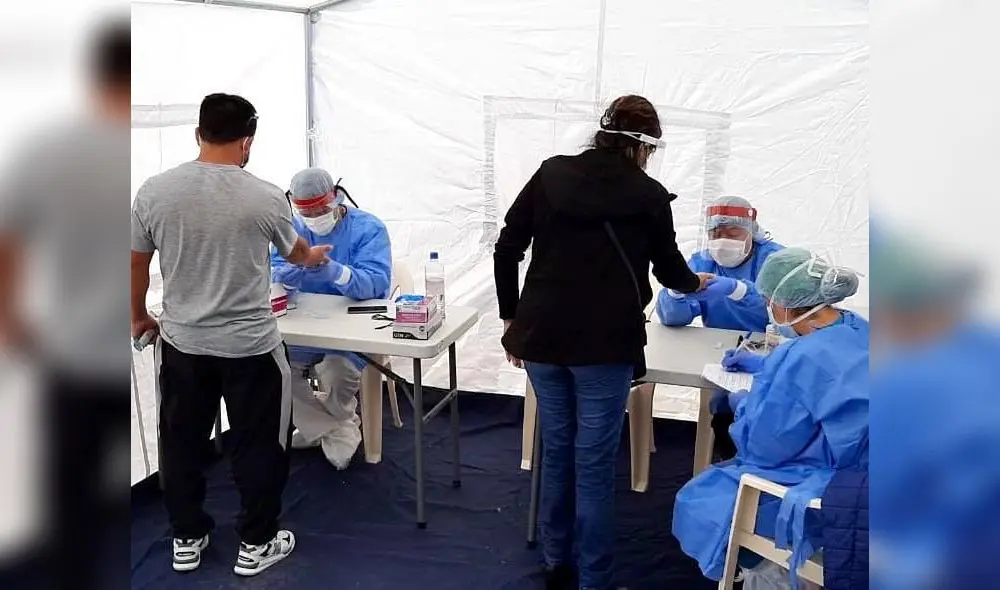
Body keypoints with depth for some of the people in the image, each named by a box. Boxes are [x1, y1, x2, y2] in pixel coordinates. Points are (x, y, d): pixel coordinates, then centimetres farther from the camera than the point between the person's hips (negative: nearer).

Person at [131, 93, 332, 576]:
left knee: (181, 442, 19)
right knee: (258, 446, 12)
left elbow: (137, 265, 4)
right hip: (250, 345, -3)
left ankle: (186, 541, 32)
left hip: (181, 342, 3)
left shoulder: (154, 192, -6)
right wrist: (314, 257, 32)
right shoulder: (265, 198, -12)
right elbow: (294, 252, 8)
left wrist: (139, 318, 22)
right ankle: (255, 546, 23)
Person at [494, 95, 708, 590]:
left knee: (556, 450, 18)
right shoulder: (649, 195, 1)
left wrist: (511, 317, 15)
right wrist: (695, 283, 37)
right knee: (594, 463, 5)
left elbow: (506, 250, 5)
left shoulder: (550, 173, 6)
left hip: (542, 336, 4)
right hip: (604, 344, -3)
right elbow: (669, 270, 15)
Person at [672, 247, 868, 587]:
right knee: (724, 474, 26)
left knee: (697, 500, 6)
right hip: (856, 479, 9)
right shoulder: (857, 331, -2)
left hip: (823, 493, -9)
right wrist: (760, 364, 19)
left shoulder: (804, 355, -30)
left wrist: (744, 405, -2)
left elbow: (762, 447, -21)